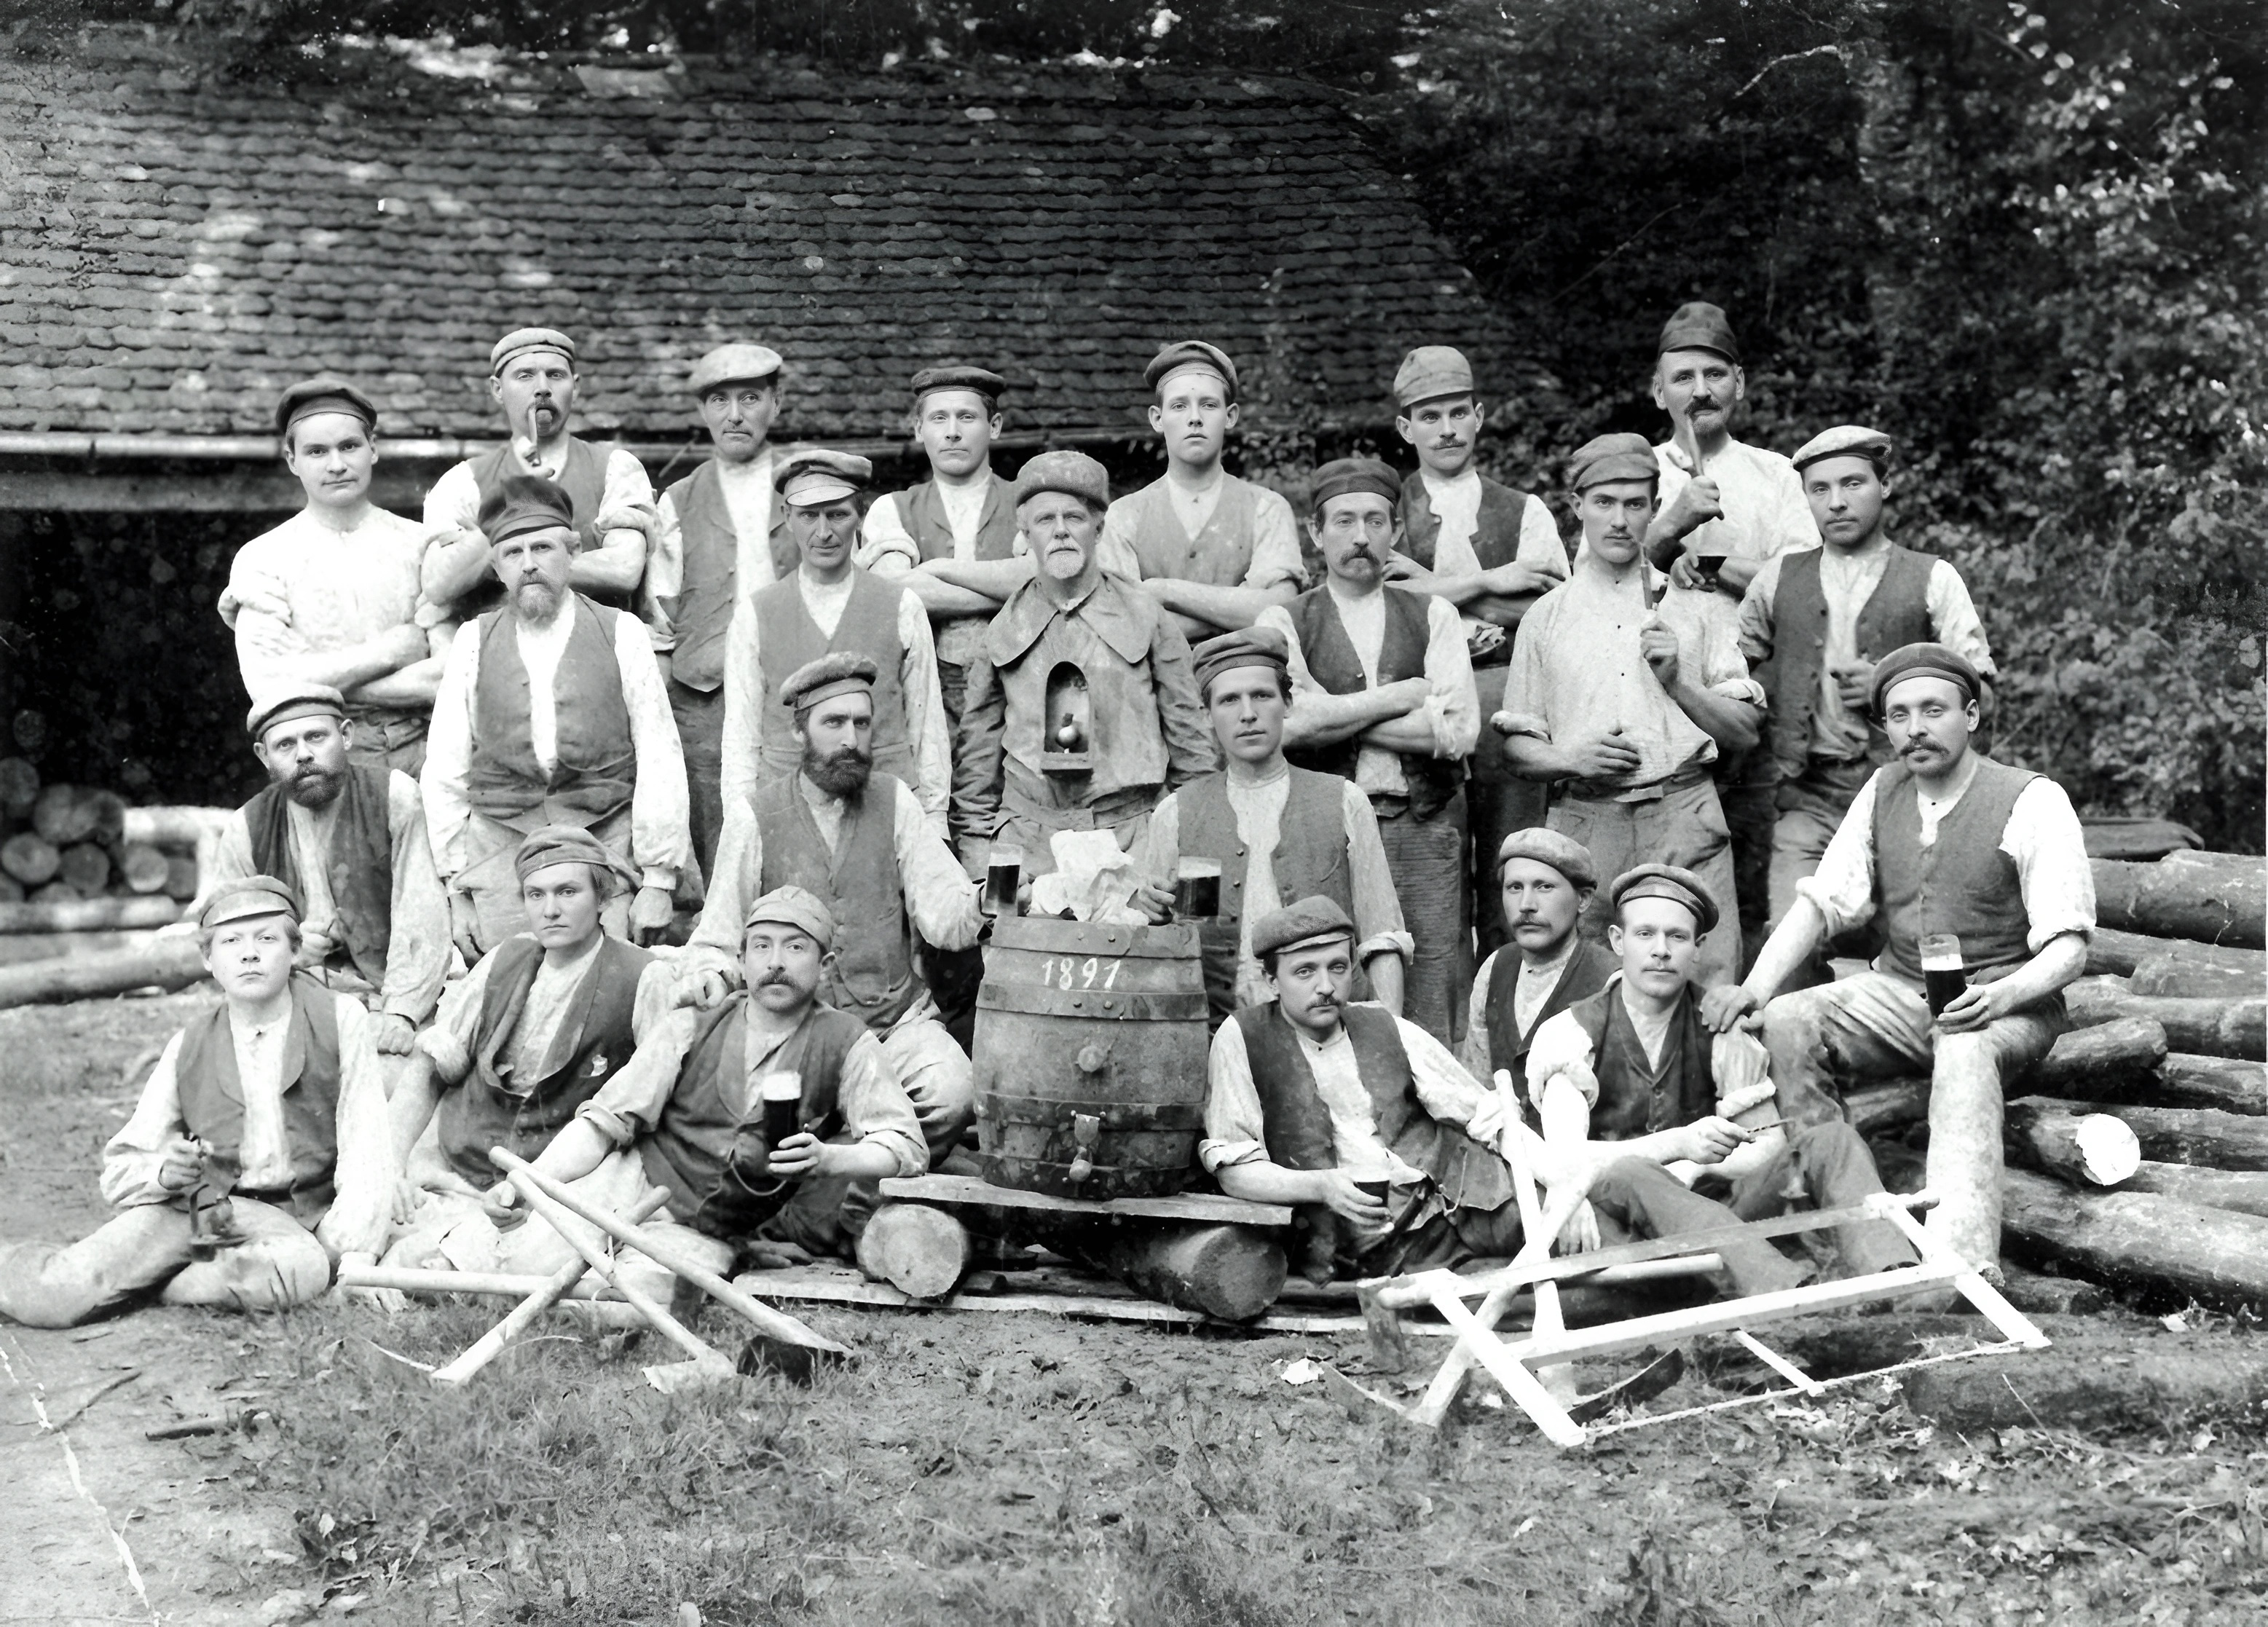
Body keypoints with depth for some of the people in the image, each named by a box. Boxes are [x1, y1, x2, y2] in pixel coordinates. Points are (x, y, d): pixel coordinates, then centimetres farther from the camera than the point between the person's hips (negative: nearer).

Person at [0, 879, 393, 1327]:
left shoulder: (342, 1020, -4)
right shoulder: (187, 1049, 3)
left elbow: (366, 1153, -8)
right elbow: (119, 1171, 4)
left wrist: (356, 1255, -18)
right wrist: (162, 1172, -19)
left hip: (295, 1219, 0)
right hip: (194, 1204, 0)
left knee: (302, 1268, -38)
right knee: (59, 1297, -25)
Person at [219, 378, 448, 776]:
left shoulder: (421, 544, 8)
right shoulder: (262, 558, 6)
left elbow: (450, 678, -3)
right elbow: (270, 688, -7)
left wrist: (321, 676, -7)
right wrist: (388, 651, -4)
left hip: (422, 758, 1)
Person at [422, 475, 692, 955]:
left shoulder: (622, 634, 5)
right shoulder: (473, 642, 9)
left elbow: (659, 759, 2)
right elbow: (444, 773, 8)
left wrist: (658, 880, -3)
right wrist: (456, 891, 3)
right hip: (500, 852, 1)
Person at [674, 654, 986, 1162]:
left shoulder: (894, 801, 7)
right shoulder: (753, 818, 3)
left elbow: (944, 919, 0)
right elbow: (716, 941, 7)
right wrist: (707, 976, -16)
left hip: (899, 1019, 1)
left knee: (952, 1094, -28)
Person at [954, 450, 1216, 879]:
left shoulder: (1144, 617, 5)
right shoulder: (1003, 630, 8)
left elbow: (1187, 729, 8)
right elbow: (978, 743, 13)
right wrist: (977, 844, 8)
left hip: (1132, 831, -1)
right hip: (1027, 840, 1)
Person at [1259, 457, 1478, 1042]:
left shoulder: (1433, 616, 12)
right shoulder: (1284, 621, 8)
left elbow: (1459, 730, -2)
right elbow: (1290, 721, -11)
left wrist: (1336, 719, -4)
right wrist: (1403, 695, -5)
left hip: (1425, 829, 1)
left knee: (1430, 1016, -1)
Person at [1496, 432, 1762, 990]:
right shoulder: (1546, 618, 13)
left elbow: (1744, 732, 10)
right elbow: (1518, 748, 11)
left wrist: (1678, 683, -5)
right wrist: (1572, 760, -9)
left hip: (1684, 819, 0)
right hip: (1584, 822, 0)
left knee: (1709, 984, -9)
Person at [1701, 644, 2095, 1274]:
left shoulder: (2032, 802, -9)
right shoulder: (1883, 792, 7)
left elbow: (2069, 946, -13)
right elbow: (1820, 902, 3)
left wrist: (2003, 996, -34)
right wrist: (1755, 988, -14)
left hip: (2004, 1005, -5)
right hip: (1901, 991, 5)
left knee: (1965, 1051, -38)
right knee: (1789, 1022, -20)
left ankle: (1963, 1262, -49)